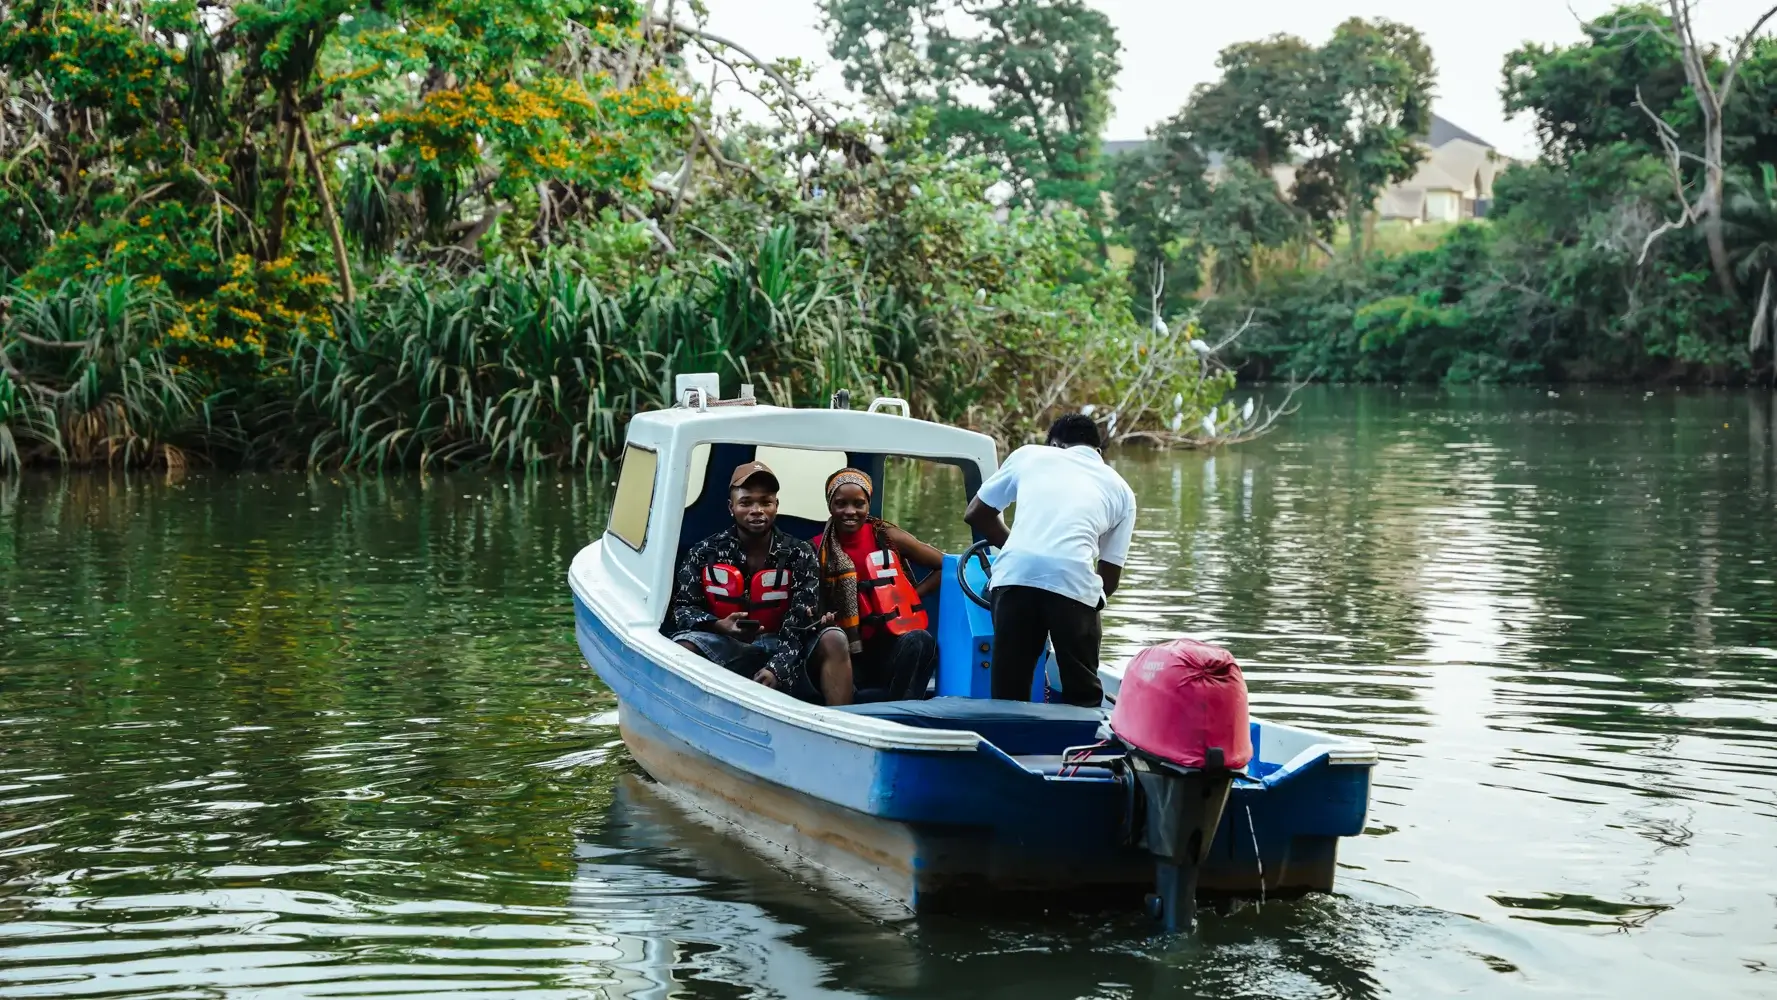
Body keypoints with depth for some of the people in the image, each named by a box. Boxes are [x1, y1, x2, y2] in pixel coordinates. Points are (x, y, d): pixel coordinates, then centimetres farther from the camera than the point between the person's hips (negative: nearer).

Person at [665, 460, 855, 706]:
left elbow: (800, 621, -10)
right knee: (683, 646, -31)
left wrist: (778, 668, -29)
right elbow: (682, 608, 1)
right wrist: (719, 626, -22)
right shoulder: (704, 553, 3)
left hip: (782, 648, 0)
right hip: (725, 647, 0)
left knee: (834, 640, -26)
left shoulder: (799, 555, 0)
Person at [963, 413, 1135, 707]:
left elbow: (975, 514, 32)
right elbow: (1109, 578, 23)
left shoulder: (1029, 454, 26)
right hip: (1074, 577, -1)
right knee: (1082, 694, 11)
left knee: (1009, 690, 10)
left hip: (1015, 573, 1)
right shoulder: (1121, 490, 26)